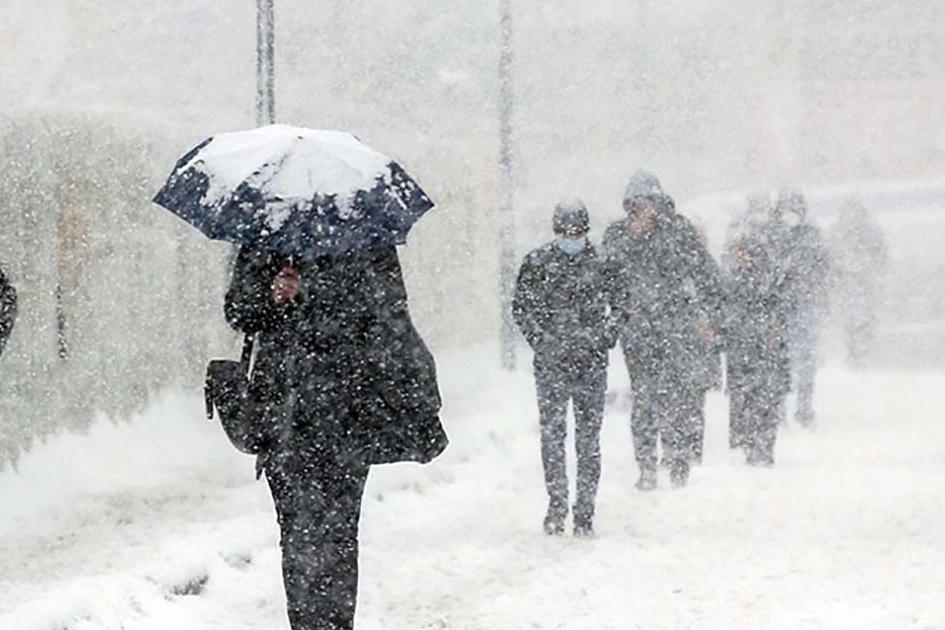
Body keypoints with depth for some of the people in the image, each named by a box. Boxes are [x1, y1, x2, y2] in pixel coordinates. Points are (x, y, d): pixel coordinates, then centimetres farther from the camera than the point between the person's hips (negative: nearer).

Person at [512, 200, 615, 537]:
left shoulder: (600, 262, 5)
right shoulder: (537, 263, 3)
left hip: (591, 361, 1)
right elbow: (521, 307, 7)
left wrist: (607, 336, 1)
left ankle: (585, 511, 5)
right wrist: (541, 339, -6)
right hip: (551, 363, -1)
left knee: (589, 439, 1)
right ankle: (556, 504, 6)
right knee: (552, 434, -3)